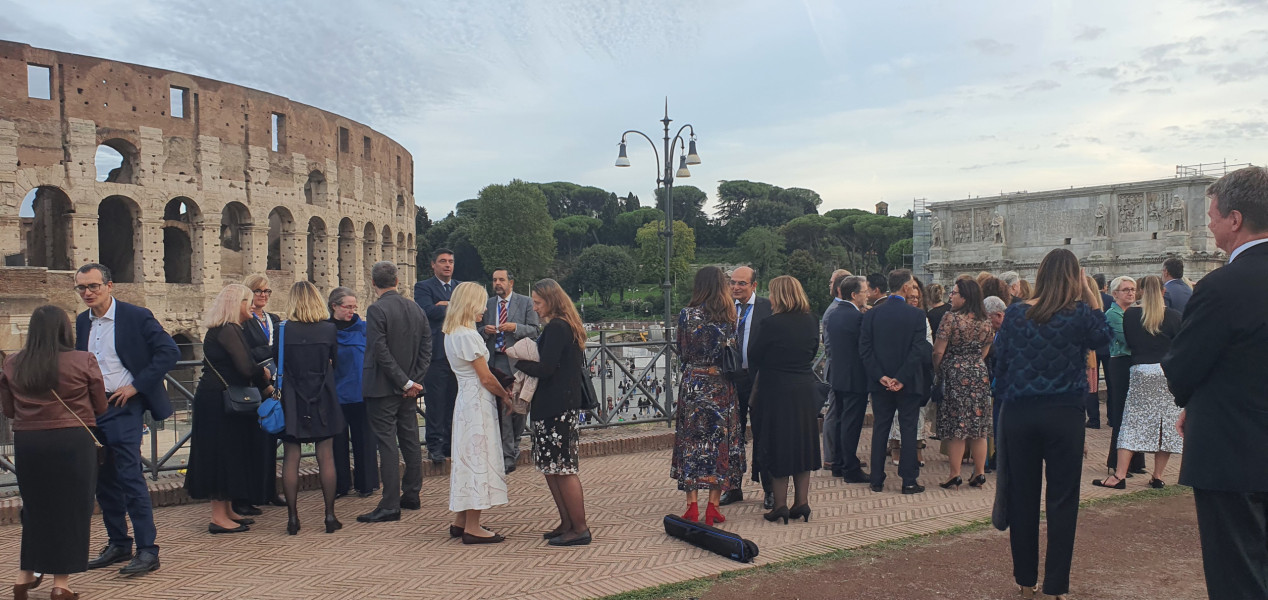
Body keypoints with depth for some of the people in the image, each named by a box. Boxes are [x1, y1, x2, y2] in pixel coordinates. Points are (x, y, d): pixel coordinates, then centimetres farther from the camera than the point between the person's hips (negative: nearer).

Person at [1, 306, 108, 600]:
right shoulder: (84, 361, -9)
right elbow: (101, 408, -1)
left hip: (27, 443, 4)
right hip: (73, 442, -3)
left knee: (34, 507, 20)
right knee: (71, 509, 6)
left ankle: (24, 576, 26)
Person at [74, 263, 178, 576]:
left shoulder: (136, 316, -8)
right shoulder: (82, 321, 11)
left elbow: (169, 351, -14)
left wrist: (137, 386, -15)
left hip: (123, 408, -7)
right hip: (90, 409, 7)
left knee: (130, 476, -10)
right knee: (104, 480, 13)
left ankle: (147, 550, -5)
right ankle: (118, 544, 25)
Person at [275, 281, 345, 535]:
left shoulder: (282, 330, -7)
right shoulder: (329, 329, -6)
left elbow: (277, 364, 4)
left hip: (292, 402, 0)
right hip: (323, 401, 0)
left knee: (290, 459, 6)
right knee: (326, 457, 5)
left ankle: (292, 517, 8)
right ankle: (330, 516, 8)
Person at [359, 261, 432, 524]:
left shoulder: (376, 310, -14)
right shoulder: (416, 309, 7)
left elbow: (381, 352, -19)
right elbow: (427, 347, 6)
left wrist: (406, 383, -14)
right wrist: (413, 380, 2)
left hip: (382, 388, -7)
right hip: (409, 388, 7)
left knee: (387, 445, -5)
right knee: (410, 441, 14)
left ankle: (390, 505, -3)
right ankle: (411, 495, 24)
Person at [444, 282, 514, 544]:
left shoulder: (451, 334, 11)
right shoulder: (468, 336, -18)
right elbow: (486, 378, -16)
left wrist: (501, 390, 11)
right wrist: (505, 396, -2)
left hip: (465, 398, 10)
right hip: (478, 402, -10)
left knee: (466, 457, 15)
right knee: (478, 457, -3)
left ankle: (461, 521, 23)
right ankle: (472, 528, 3)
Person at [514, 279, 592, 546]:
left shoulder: (555, 328, -15)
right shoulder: (568, 326, 15)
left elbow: (545, 369, -20)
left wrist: (518, 362, -4)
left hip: (555, 409, -10)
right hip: (564, 403, 10)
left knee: (563, 469, -4)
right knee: (550, 468, 15)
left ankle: (580, 528, 3)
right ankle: (567, 523, 21)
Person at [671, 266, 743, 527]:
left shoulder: (686, 315, -5)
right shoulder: (729, 316, -2)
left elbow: (682, 352, 3)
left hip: (693, 385, -1)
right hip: (721, 385, 1)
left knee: (691, 440, 6)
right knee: (720, 441, 8)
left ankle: (692, 505, 6)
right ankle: (713, 507, 10)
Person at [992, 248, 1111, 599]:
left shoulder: (1015, 314, -2)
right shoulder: (1079, 315, -8)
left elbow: (1000, 361, 3)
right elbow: (1104, 336, 13)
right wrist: (1092, 300, 9)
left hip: (1018, 414, 2)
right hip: (1064, 415, -2)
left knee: (1023, 497, 11)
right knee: (1061, 500, 7)